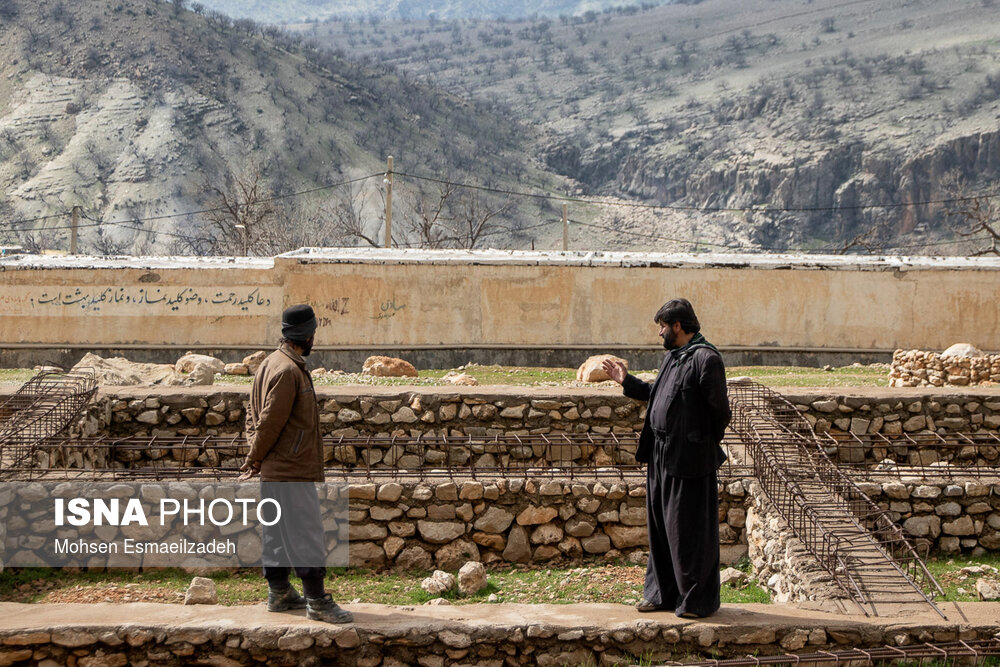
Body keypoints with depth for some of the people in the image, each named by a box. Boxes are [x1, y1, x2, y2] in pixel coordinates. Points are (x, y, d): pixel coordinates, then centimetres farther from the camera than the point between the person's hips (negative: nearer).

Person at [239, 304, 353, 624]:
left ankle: (279, 593, 23)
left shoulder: (271, 363, 13)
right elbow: (272, 421, -19)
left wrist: (255, 456, 10)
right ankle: (317, 601, -3)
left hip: (275, 469, 10)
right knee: (307, 535, -6)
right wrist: (255, 460, -8)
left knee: (277, 532, 15)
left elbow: (254, 414, 17)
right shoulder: (288, 371, -20)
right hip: (291, 470, -10)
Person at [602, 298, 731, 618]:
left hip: (689, 459, -9)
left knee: (690, 532, -1)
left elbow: (720, 411, -14)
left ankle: (698, 600, 11)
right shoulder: (672, 357, 15)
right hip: (660, 457, 9)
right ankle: (663, 594, 27)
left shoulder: (706, 358, -15)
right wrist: (626, 381, 22)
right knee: (660, 528, 15)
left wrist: (703, 444, -4)